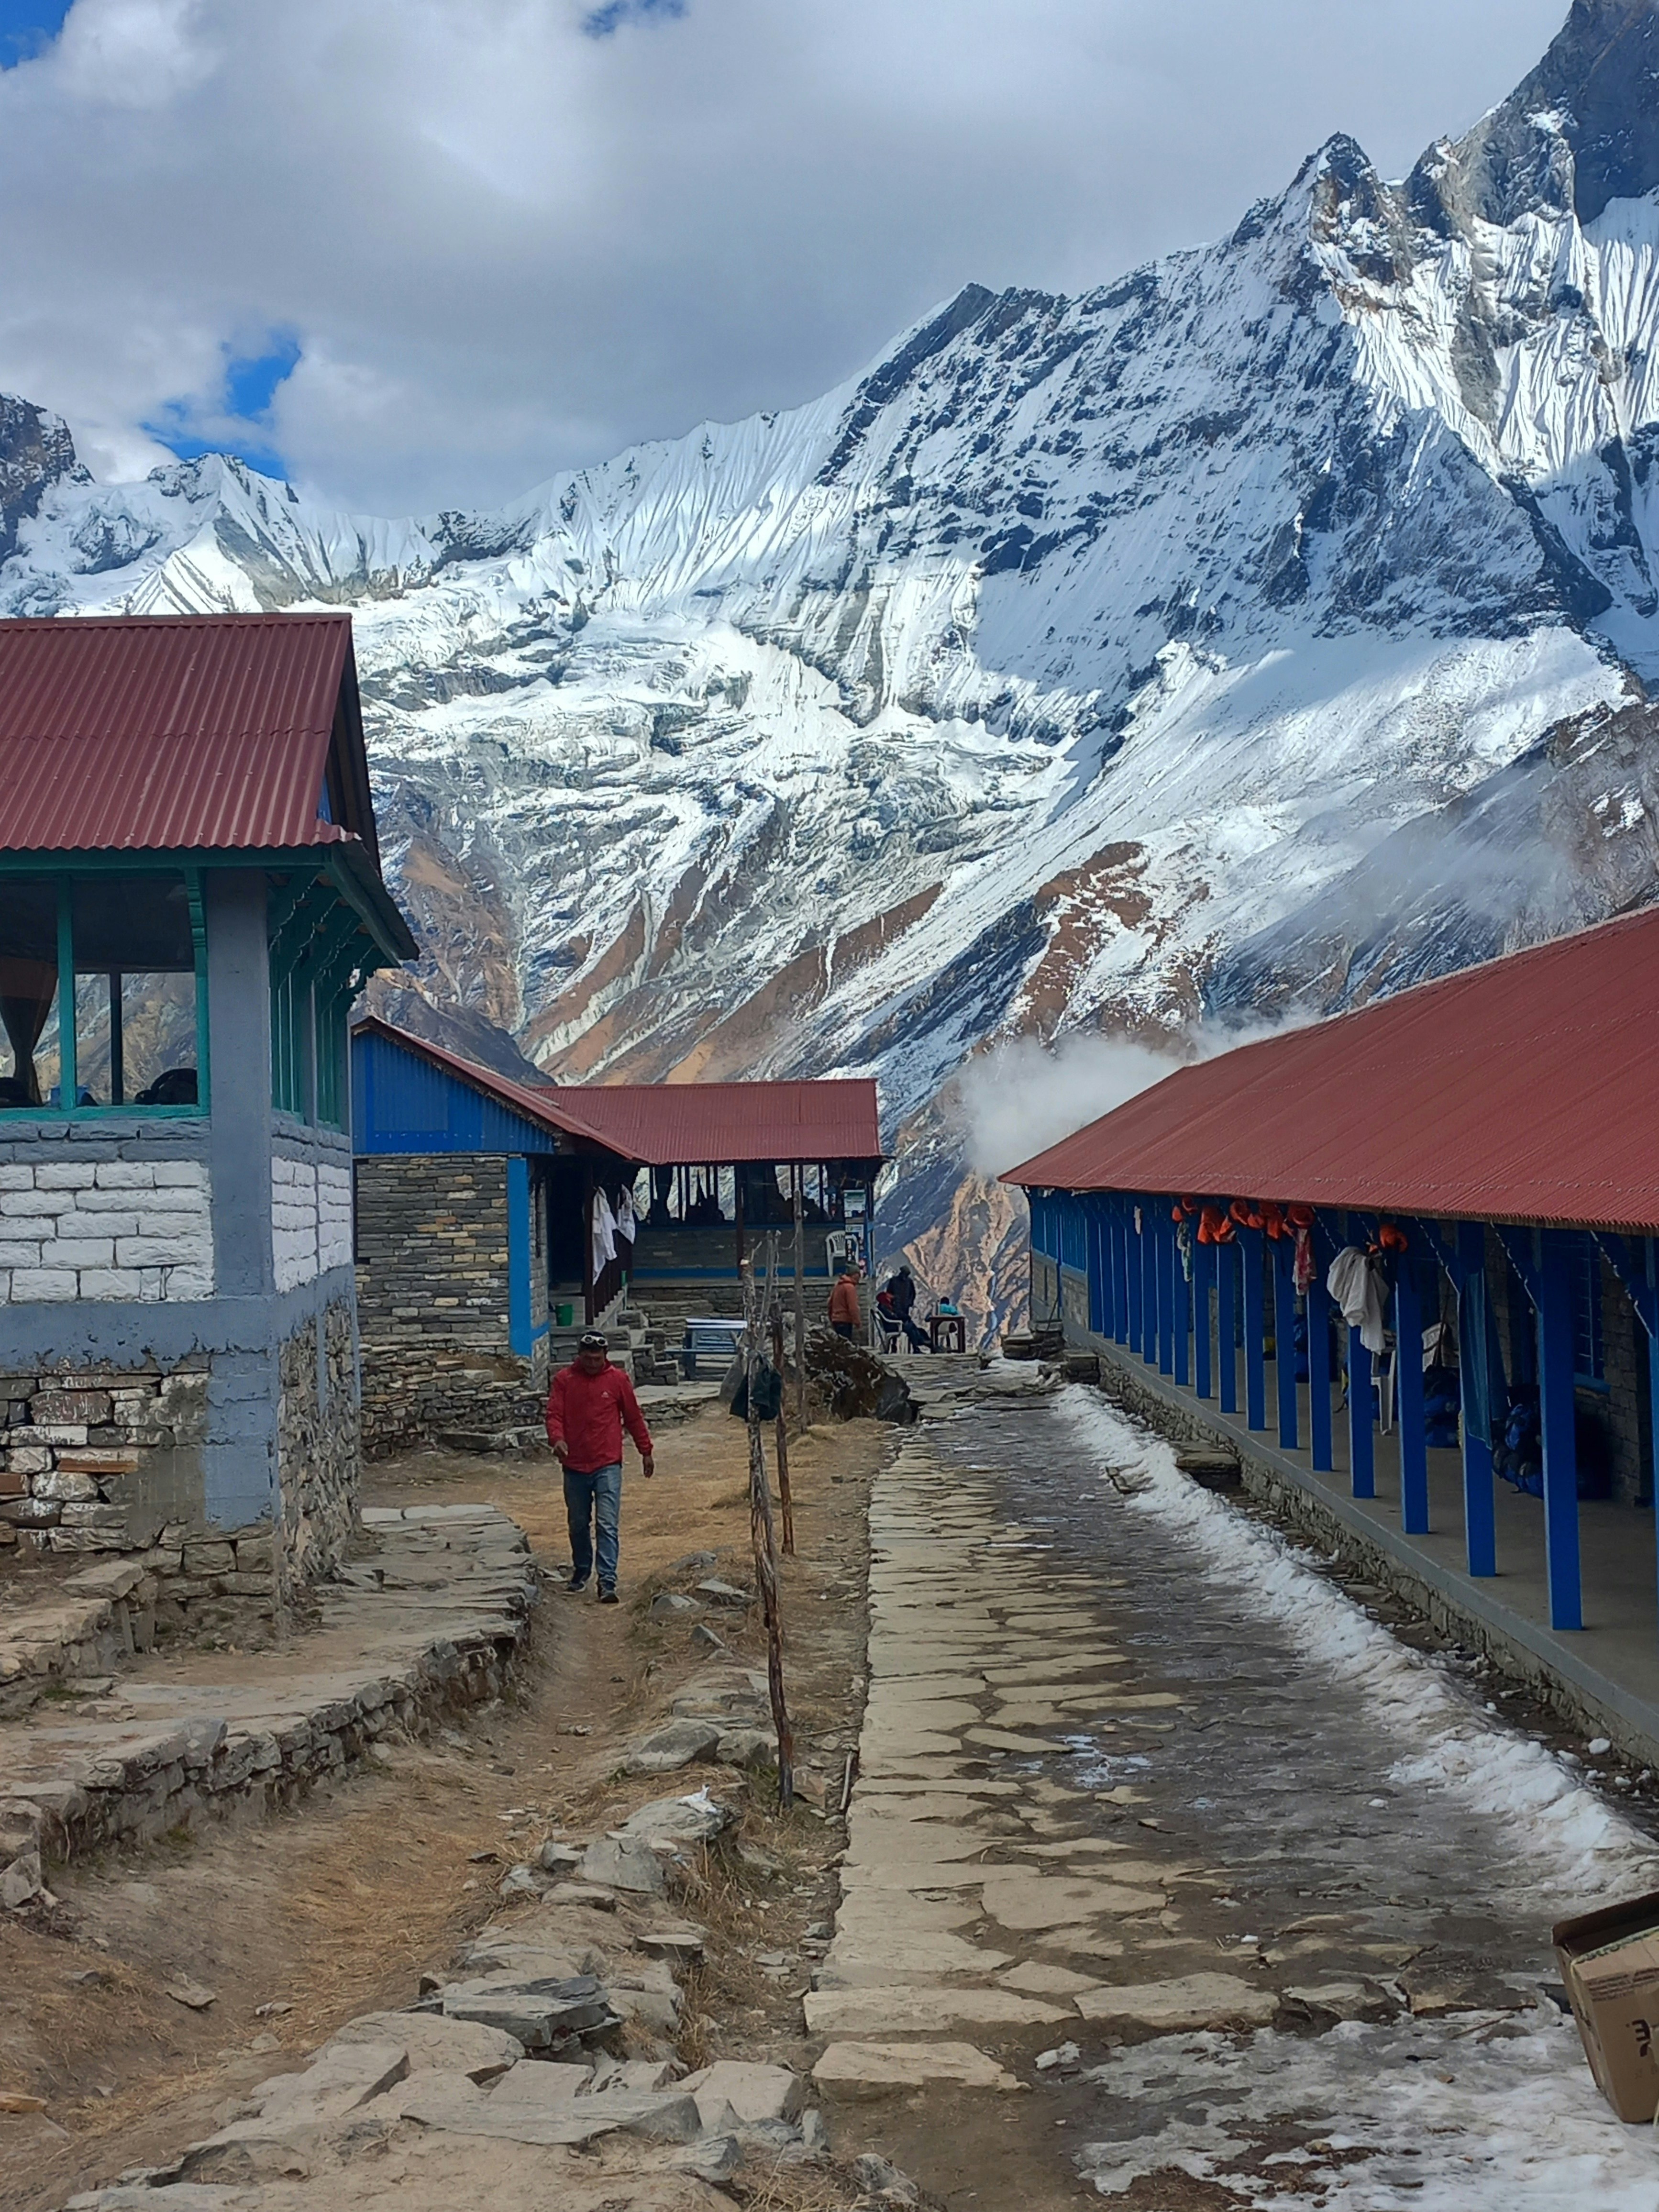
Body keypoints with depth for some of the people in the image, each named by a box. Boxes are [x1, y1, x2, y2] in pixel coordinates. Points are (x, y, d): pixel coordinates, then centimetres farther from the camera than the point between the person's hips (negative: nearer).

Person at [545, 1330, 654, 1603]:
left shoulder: (618, 1380, 1)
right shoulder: (564, 1379, 1)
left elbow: (634, 1418, 9)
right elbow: (554, 1414, -5)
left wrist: (646, 1451, 14)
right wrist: (557, 1438, -25)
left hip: (608, 1465, -2)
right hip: (575, 1466, 2)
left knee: (607, 1526, -11)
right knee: (578, 1525, 16)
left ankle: (607, 1583, -14)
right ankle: (581, 1571, 36)